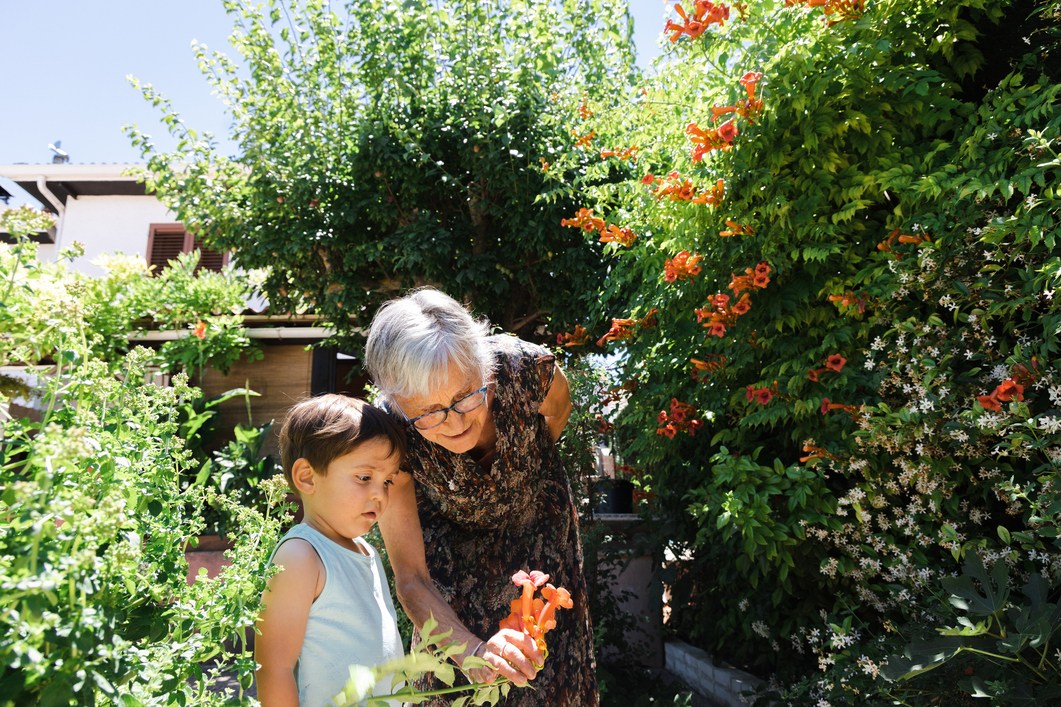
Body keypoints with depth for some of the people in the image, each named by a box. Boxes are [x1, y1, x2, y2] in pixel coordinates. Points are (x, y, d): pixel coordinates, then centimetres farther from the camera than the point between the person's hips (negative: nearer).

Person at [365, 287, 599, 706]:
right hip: (452, 540, -1)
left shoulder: (526, 368, -36)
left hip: (536, 526, 1)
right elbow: (411, 578, -32)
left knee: (548, 672, 9)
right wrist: (472, 650, -49)